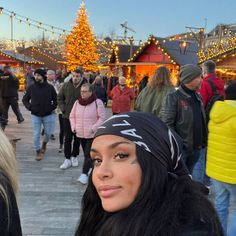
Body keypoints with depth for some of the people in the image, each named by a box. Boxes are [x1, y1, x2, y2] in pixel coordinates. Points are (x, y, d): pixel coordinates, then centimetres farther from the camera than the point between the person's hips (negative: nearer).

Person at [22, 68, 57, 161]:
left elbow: (55, 99, 7)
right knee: (36, 134, 1)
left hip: (47, 115, 0)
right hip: (35, 115, 0)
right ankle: (38, 152, 16)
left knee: (48, 133, 11)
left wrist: (52, 107, -4)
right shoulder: (31, 87, -3)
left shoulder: (50, 87, -5)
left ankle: (44, 144, 43)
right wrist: (29, 107, -6)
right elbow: (25, 99, 8)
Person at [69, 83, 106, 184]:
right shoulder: (77, 102, 6)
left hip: (92, 134, -6)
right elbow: (72, 116, 16)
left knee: (88, 154, -10)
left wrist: (93, 128, -16)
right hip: (80, 134, 6)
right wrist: (73, 127, 3)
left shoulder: (97, 102, -10)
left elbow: (102, 117, -10)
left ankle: (84, 174, -4)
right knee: (86, 154, 15)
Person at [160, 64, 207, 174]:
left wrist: (203, 142, 11)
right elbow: (166, 124, -18)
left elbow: (202, 121, 16)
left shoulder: (198, 97, 10)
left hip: (196, 148, 7)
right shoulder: (173, 97, -13)